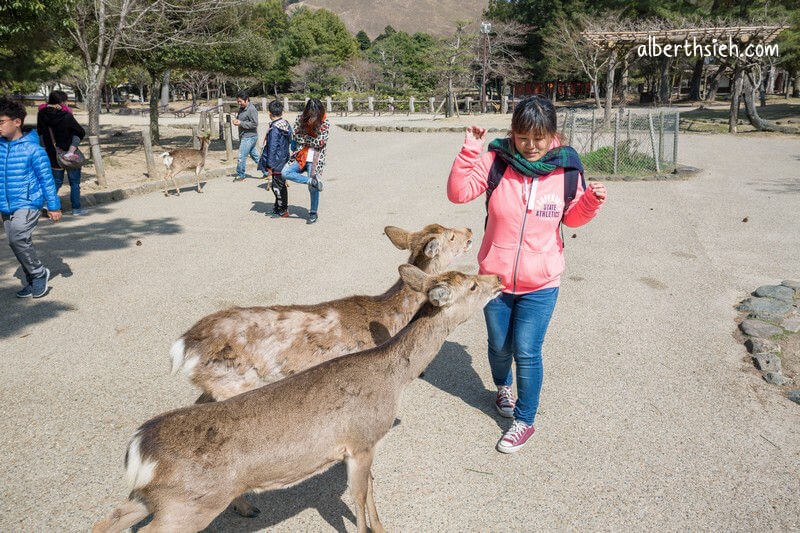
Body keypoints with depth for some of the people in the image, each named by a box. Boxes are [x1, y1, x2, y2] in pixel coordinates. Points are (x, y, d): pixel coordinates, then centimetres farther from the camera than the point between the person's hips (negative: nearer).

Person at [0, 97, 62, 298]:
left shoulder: (32, 148, -10)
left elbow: (46, 178, -6)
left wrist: (54, 206, -5)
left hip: (28, 204, -7)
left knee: (17, 238, -23)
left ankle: (39, 273, -2)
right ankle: (33, 283, 24)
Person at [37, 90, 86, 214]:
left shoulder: (42, 114, -4)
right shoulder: (66, 116, -19)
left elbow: (40, 133, 5)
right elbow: (81, 133, -10)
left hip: (53, 156, 4)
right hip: (70, 157, -4)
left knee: (57, 181, 19)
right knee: (75, 183, 10)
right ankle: (76, 208, 15)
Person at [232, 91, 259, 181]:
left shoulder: (251, 109, -15)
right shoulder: (241, 108, 13)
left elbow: (254, 124, -20)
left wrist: (241, 123, -20)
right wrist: (236, 120, 4)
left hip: (249, 137, -10)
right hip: (244, 136, 10)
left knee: (242, 156, -7)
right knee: (255, 155, 14)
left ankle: (240, 175, 5)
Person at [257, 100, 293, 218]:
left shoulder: (274, 129, -19)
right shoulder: (287, 125, 6)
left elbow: (272, 149, -19)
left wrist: (270, 166, -14)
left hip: (277, 163, -9)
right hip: (285, 161, 9)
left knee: (278, 186, 1)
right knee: (279, 185, 18)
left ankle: (283, 210, 9)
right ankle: (278, 207, 29)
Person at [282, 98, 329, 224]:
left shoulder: (325, 123, -9)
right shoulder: (300, 119, 0)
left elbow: (320, 142, -14)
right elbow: (295, 136, -3)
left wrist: (304, 138, -8)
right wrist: (312, 141, -11)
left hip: (315, 158, -4)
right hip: (301, 155, 4)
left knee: (313, 187, -3)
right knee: (285, 172, -17)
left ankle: (313, 213, 13)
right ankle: (312, 181, -15)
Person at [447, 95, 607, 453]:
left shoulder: (567, 169, -7)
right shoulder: (497, 161, -10)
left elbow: (572, 216, 6)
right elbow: (458, 192, -15)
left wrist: (591, 201, -15)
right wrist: (470, 151, -25)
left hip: (540, 285, -1)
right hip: (495, 277, 1)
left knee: (527, 353, 1)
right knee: (499, 347, 19)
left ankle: (525, 420, 22)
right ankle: (503, 387, 51)